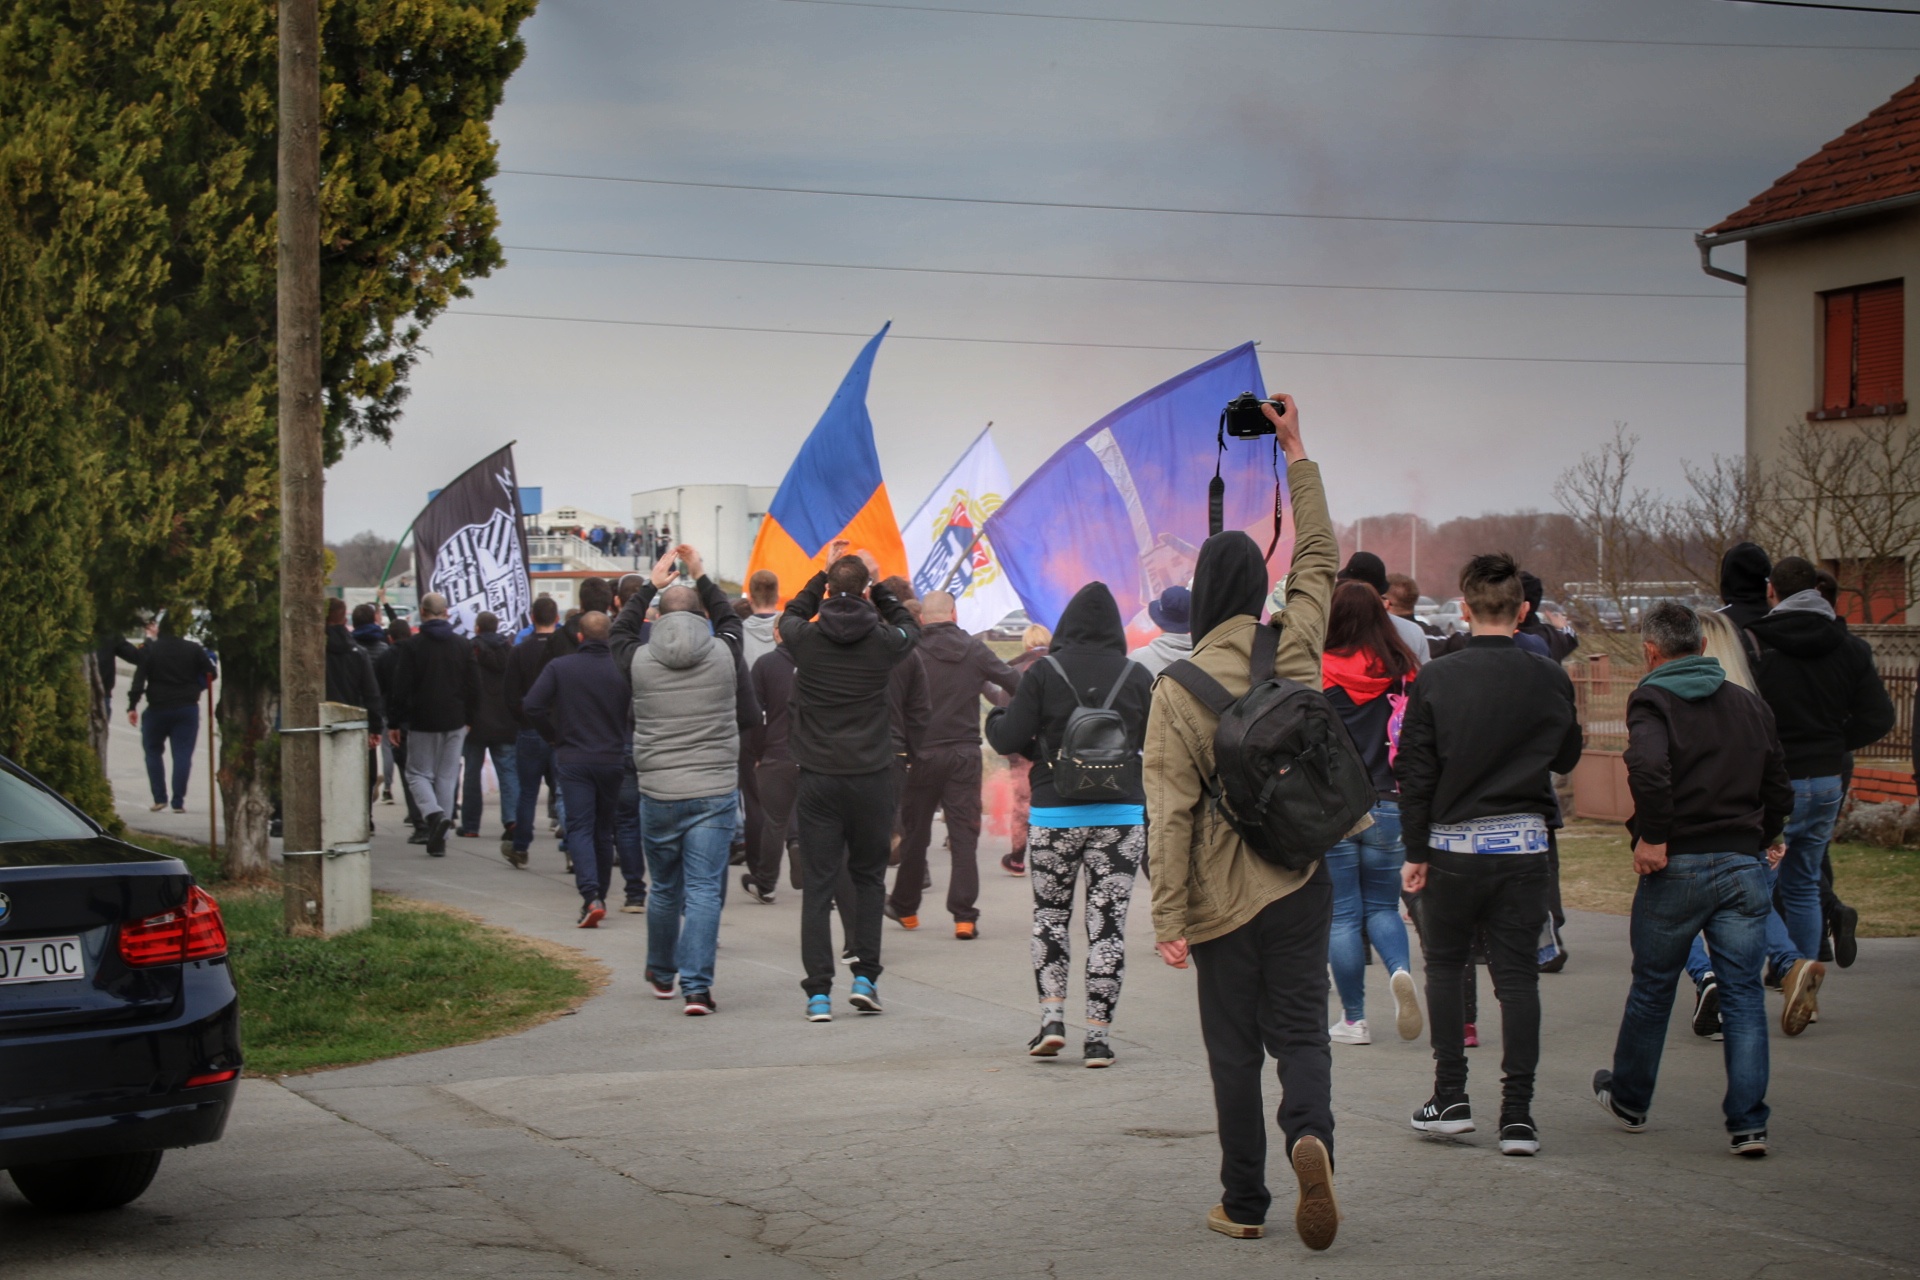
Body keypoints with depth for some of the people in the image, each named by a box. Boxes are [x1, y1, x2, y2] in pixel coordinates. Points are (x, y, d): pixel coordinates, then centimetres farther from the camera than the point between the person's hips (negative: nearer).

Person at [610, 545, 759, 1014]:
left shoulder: (639, 660, -3)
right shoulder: (724, 656, -4)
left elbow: (620, 629, 21)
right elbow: (729, 616, 20)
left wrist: (651, 585, 29)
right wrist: (701, 576, 30)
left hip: (658, 794, 1)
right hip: (714, 793, -1)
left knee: (664, 890, 17)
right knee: (704, 891, -2)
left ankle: (662, 975, 34)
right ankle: (696, 986, -10)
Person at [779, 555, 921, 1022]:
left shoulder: (804, 638, -5)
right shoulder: (883, 641, -6)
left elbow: (791, 615, 20)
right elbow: (910, 626, 19)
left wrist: (822, 578, 24)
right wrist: (879, 589, 22)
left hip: (817, 778, 0)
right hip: (871, 777, 0)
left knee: (818, 883, 2)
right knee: (869, 877, 16)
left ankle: (819, 992, -2)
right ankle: (865, 977, 10)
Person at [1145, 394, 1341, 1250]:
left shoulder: (1177, 690, -10)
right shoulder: (1295, 650, -1)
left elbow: (1170, 815, -12)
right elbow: (1318, 558, 17)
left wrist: (1168, 919, -8)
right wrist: (1297, 455, 23)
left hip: (1223, 898, -2)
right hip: (1301, 882, 2)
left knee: (1235, 1049, 8)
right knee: (1300, 1031, 7)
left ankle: (1244, 1203, 13)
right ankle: (1309, 1135, -22)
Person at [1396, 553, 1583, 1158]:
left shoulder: (1435, 679, -8)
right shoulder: (1549, 679, -4)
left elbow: (1416, 773, -6)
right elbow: (1567, 758, 10)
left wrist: (1416, 851, 1)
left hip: (1453, 844, -1)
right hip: (1523, 843, 1)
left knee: (1444, 966, 15)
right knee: (1517, 975, 4)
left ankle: (1451, 1098, 13)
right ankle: (1517, 1114, 1)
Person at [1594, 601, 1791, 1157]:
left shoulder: (1654, 699, -6)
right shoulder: (1750, 704, 11)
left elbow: (1649, 766, -25)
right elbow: (1779, 786, 14)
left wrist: (1653, 835, -17)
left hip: (1677, 864, -3)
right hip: (1745, 863, 4)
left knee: (1652, 989, 13)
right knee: (1744, 995, 5)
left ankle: (1628, 1100, 30)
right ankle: (1748, 1123, 0)